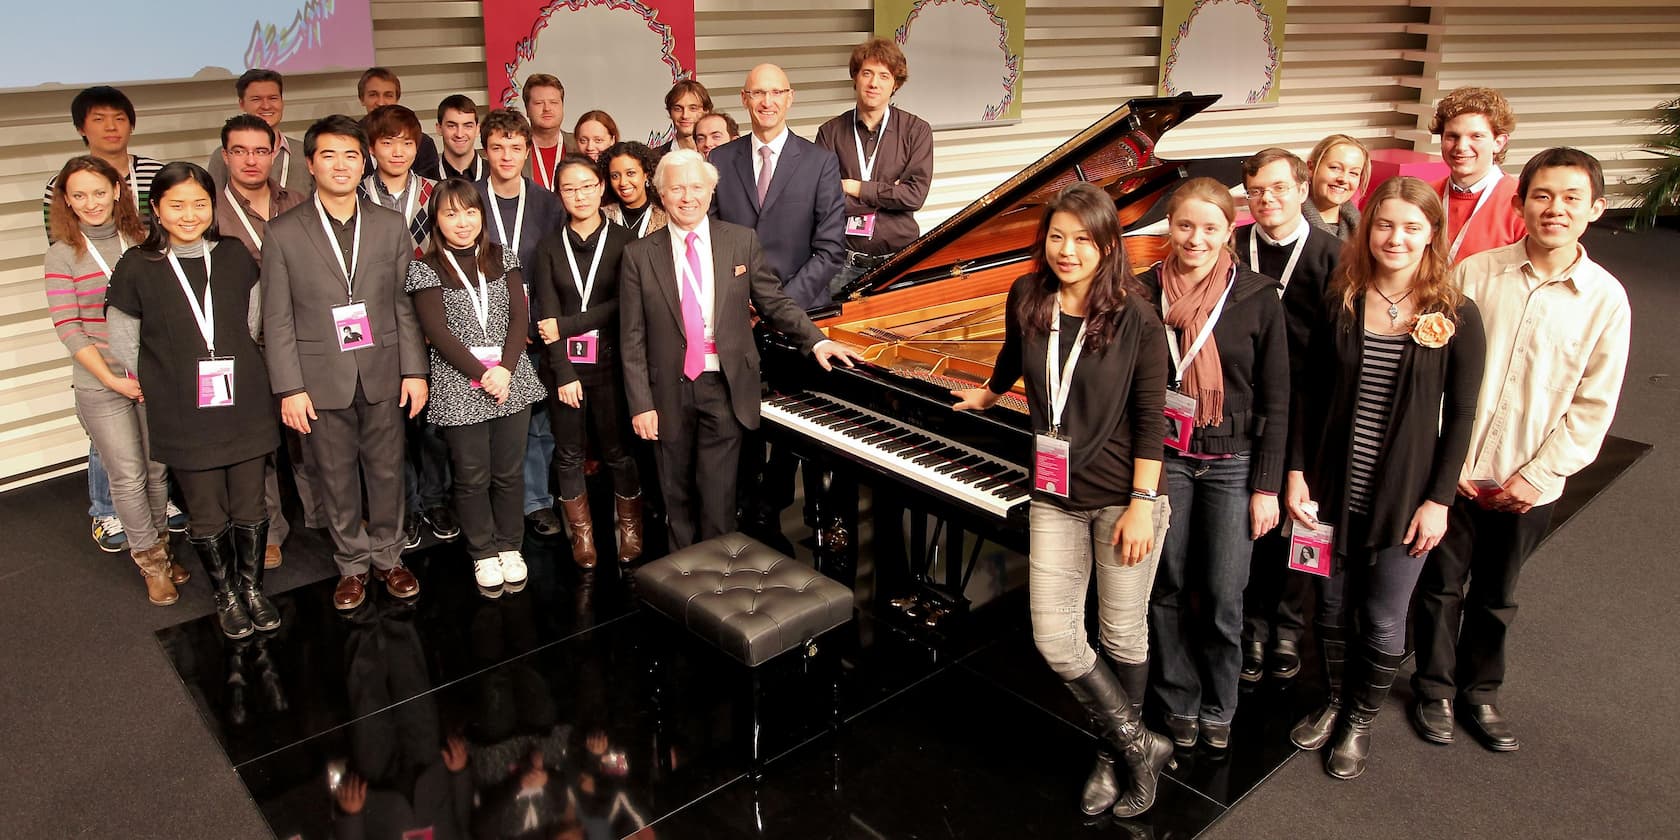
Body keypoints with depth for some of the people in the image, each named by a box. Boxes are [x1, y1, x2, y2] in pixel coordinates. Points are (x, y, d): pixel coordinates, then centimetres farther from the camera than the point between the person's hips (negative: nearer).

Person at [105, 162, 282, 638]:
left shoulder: (236, 259, 1)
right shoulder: (136, 268, -6)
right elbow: (122, 342, 1)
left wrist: (240, 371, 9)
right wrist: (164, 385, 2)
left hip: (245, 408, 2)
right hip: (183, 417, -2)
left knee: (250, 509, 10)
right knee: (207, 517, 9)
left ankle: (252, 587, 31)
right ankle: (226, 596, 30)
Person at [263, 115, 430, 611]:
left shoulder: (391, 226, 2)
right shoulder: (283, 233, -3)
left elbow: (405, 304, 4)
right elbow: (277, 319, -3)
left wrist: (414, 369, 1)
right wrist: (289, 389, -7)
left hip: (382, 373, 1)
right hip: (322, 378, -1)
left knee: (386, 471, 12)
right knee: (337, 478, 10)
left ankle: (387, 556, 30)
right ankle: (352, 565, 28)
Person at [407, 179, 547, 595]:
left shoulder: (502, 257, 8)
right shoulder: (427, 269, -1)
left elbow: (519, 315, 1)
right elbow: (437, 331, -8)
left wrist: (506, 368, -12)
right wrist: (481, 374, -15)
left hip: (511, 379, 3)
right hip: (460, 386, -2)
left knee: (510, 471, 8)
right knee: (472, 476, 6)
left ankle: (510, 547, 25)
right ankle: (483, 554, 21)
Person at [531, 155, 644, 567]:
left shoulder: (624, 240, -1)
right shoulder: (549, 247, 5)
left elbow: (623, 305, -8)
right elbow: (546, 315, -2)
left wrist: (567, 325, -12)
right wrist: (563, 373, -11)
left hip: (610, 362, -2)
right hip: (565, 364, 2)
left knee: (618, 450, 4)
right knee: (569, 454, 9)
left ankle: (630, 530, 22)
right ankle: (582, 534, 25)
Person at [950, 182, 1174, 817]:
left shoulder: (1136, 319, -12)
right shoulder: (1027, 299, 0)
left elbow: (1149, 419, -11)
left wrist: (1142, 505, -14)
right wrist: (988, 394, 40)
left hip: (1123, 498, -4)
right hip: (1055, 496, 4)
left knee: (1123, 633, 10)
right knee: (1055, 640, 1)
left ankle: (1115, 753, 33)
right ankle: (1140, 746, 20)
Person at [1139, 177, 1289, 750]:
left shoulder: (1257, 298, -5)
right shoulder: (1143, 293, -4)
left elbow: (1276, 402, -2)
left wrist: (1266, 486, -4)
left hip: (1232, 462, -1)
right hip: (1164, 457, 1)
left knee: (1223, 598, 2)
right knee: (1169, 589, 8)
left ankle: (1218, 706, 26)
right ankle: (1179, 702, 28)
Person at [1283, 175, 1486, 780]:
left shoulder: (1455, 317, -7)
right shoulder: (1340, 304, -1)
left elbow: (1460, 416, -5)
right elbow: (1308, 392, 2)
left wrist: (1438, 499, -8)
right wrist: (1297, 473, -2)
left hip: (1402, 498, -2)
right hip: (1333, 490, 2)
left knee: (1383, 623, 9)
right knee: (1333, 610, 16)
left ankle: (1361, 722, 33)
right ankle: (1336, 702, 40)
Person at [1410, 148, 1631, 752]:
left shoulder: (1606, 299, -5)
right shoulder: (1474, 273, -7)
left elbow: (1593, 406, -2)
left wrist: (1539, 474, -9)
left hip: (1530, 482, 1)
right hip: (1455, 470, -1)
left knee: (1497, 595, 17)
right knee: (1443, 585, 12)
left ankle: (1480, 692, 38)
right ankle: (1434, 688, 32)